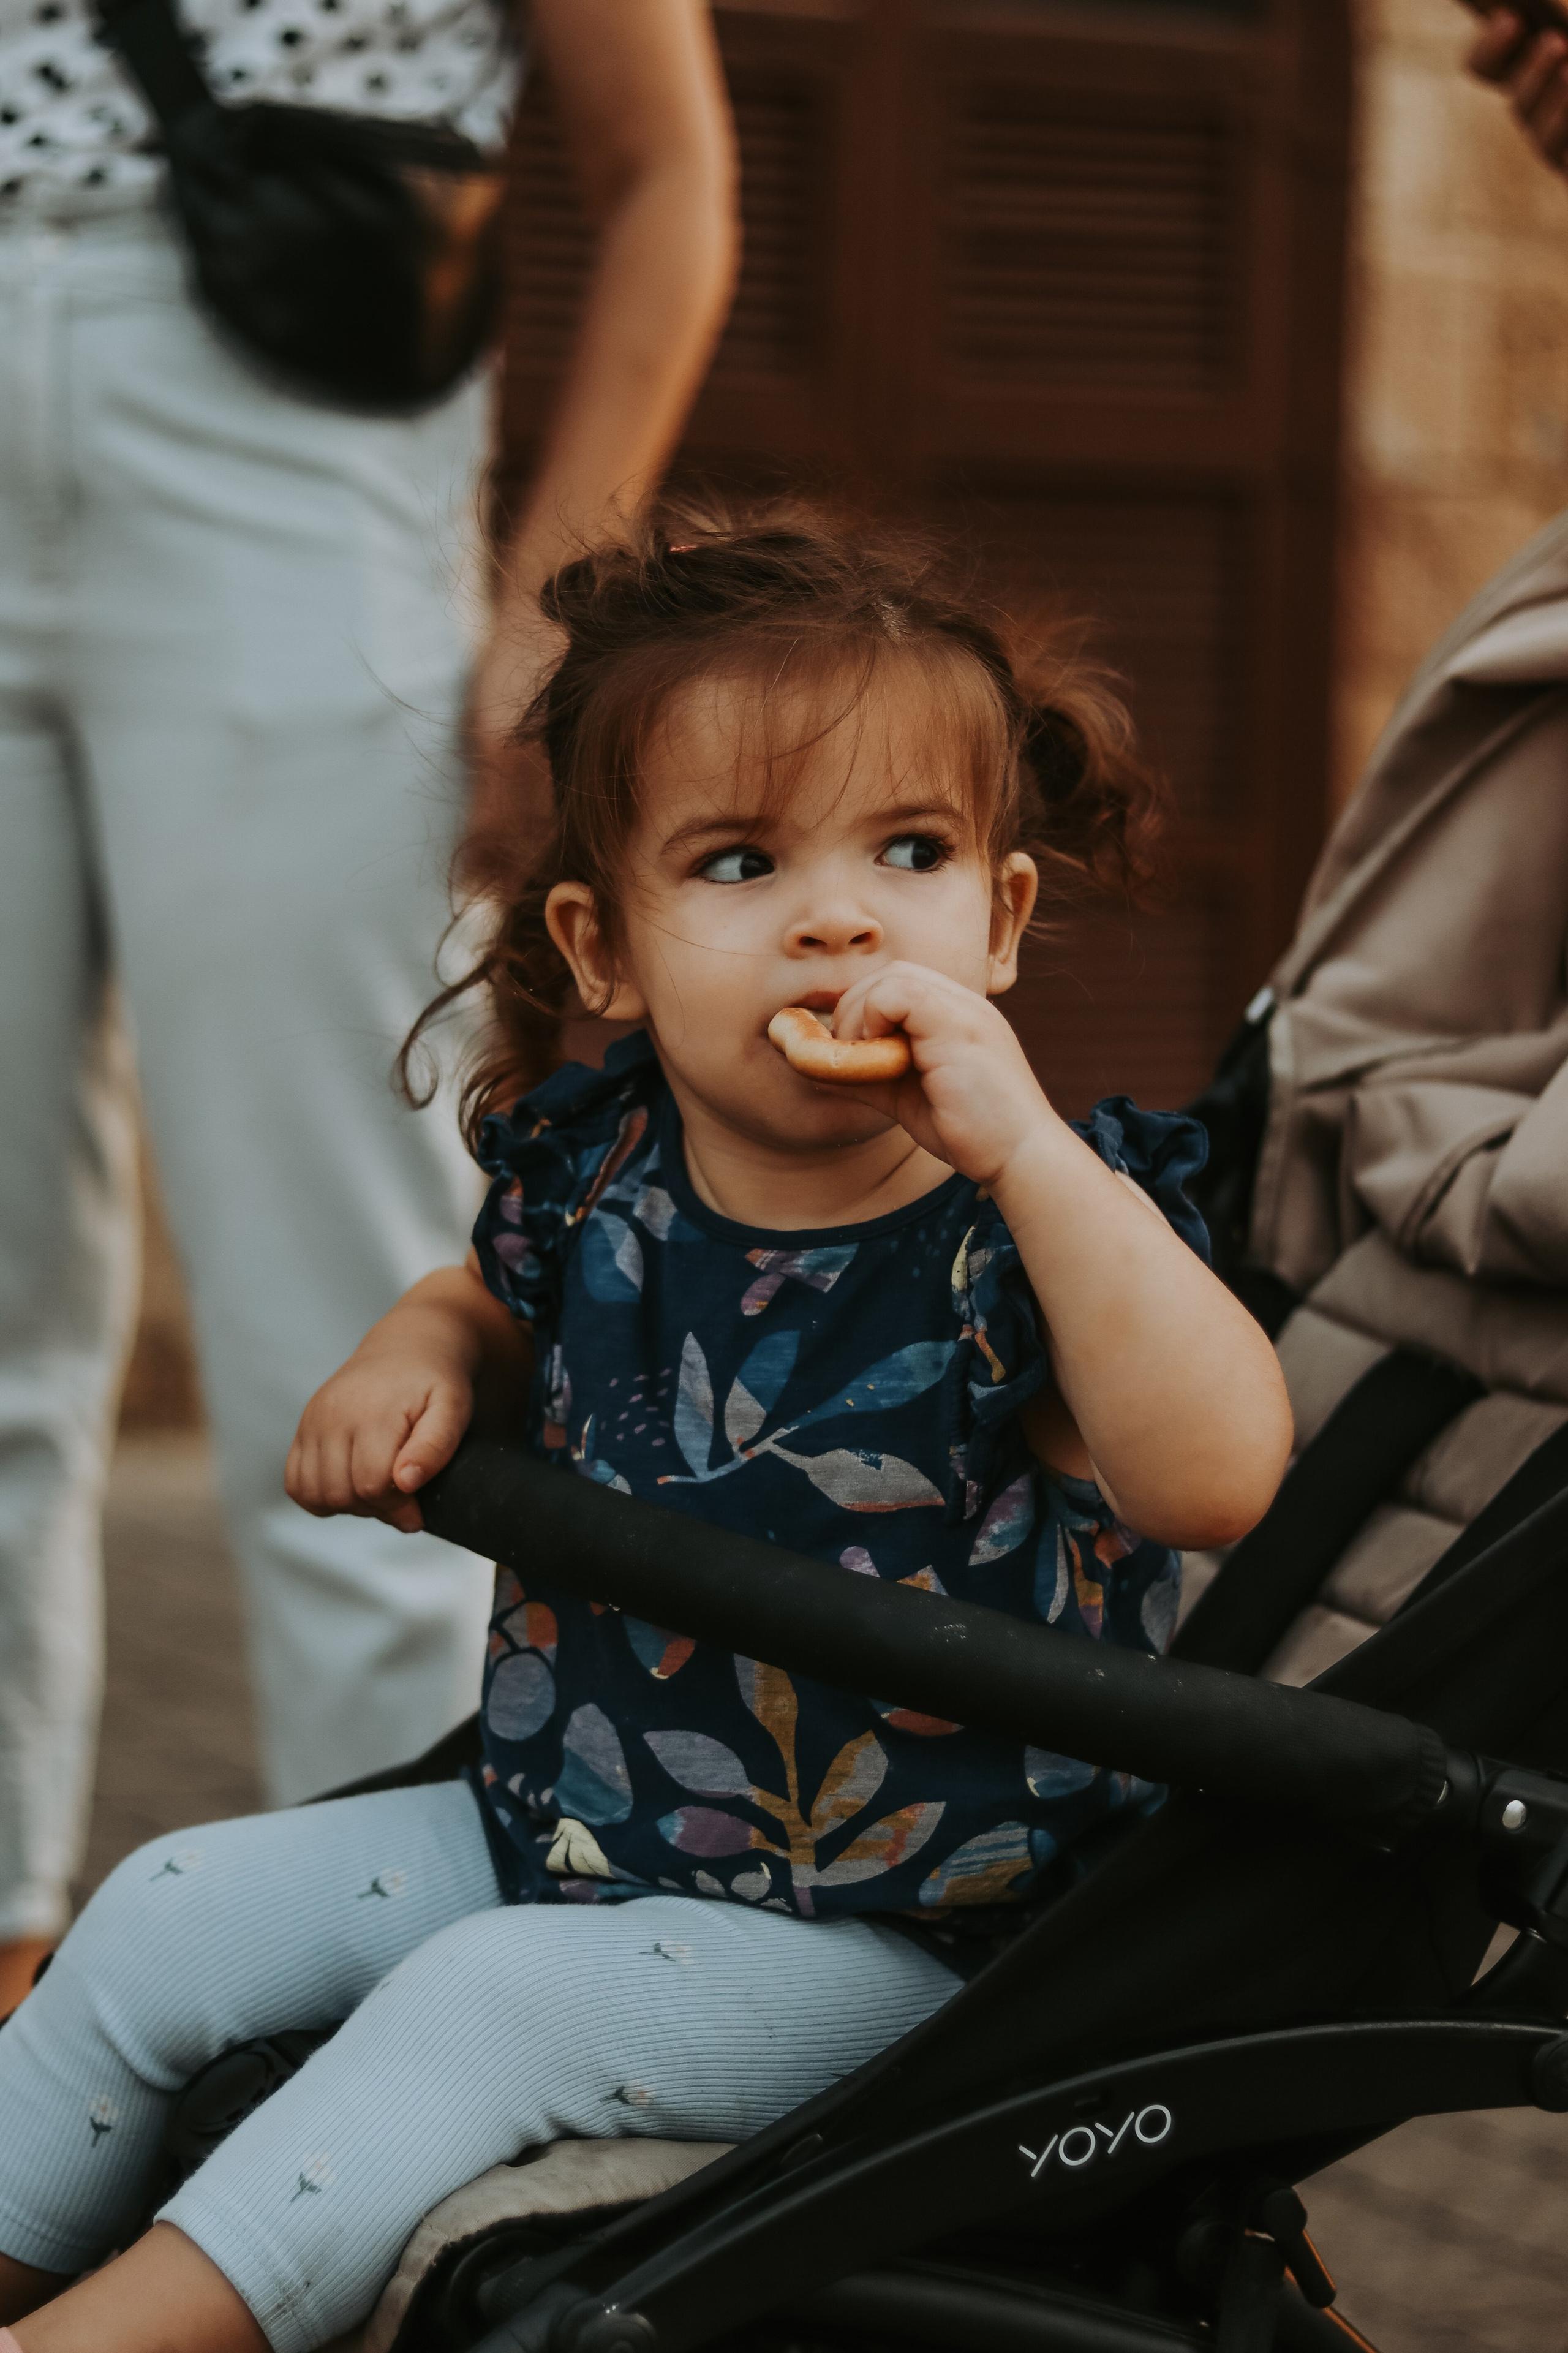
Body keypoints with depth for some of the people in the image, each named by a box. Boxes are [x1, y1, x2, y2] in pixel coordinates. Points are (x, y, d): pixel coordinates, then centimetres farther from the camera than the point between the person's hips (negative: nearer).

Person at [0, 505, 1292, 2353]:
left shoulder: (1025, 1230, -19)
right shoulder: (599, 1174, -2)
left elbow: (1219, 1478, -38)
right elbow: (502, 1291, 24)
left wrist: (1025, 1145, -40)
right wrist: (418, 1358, -1)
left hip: (873, 1934, -7)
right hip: (557, 1824, 7)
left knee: (484, 2001, -26)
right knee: (167, 1918, 5)